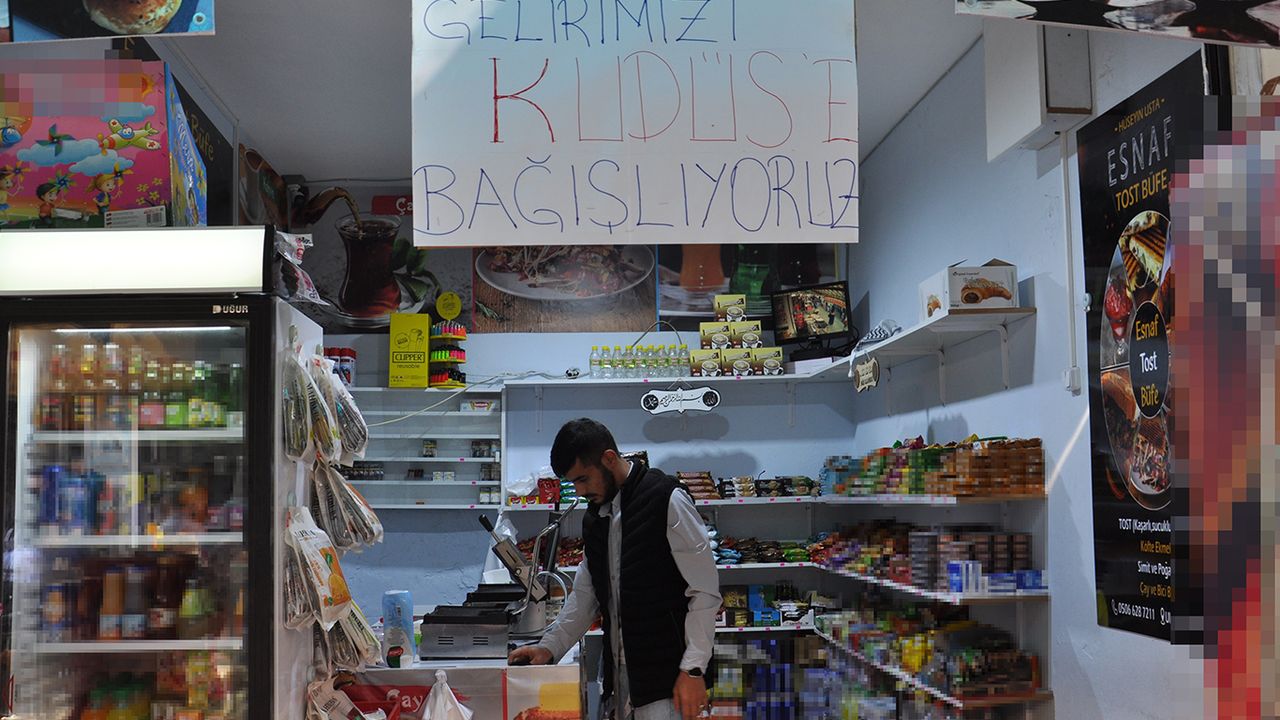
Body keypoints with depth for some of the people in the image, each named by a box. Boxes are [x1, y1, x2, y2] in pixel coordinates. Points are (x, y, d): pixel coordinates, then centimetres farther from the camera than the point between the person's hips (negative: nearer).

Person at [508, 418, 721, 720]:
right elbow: (585, 593, 18)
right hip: (619, 676, 7)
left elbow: (704, 591, -12)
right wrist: (549, 647, 6)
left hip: (666, 678, -6)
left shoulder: (667, 500, -10)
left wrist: (693, 669, -15)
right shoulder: (596, 516, 12)